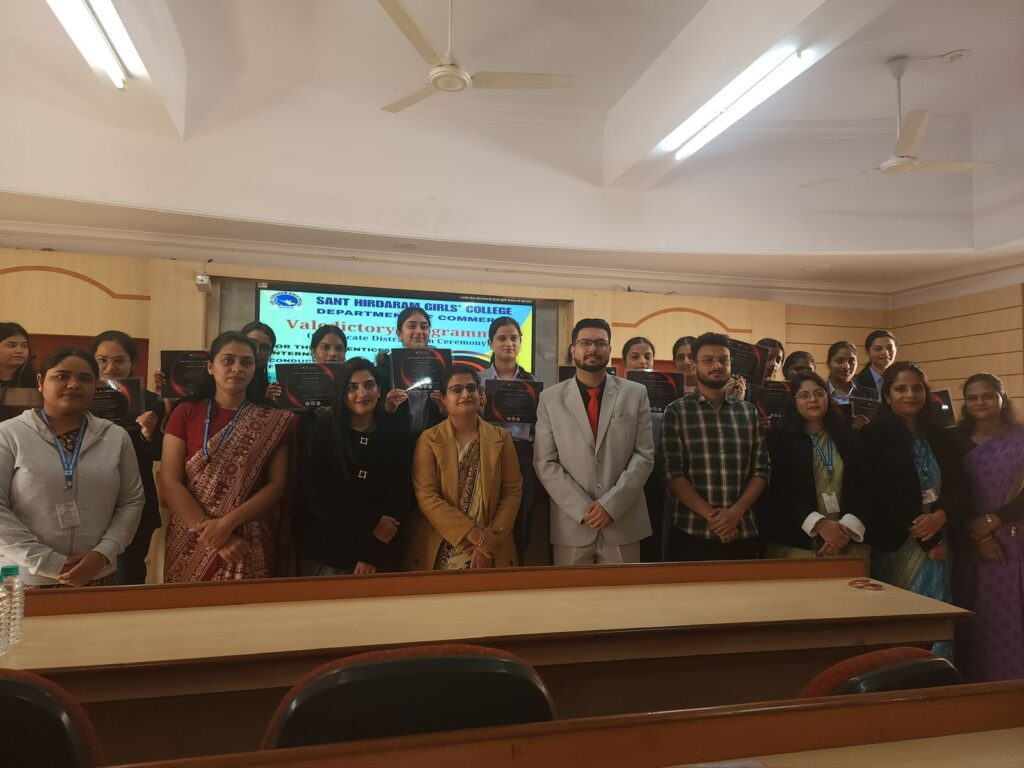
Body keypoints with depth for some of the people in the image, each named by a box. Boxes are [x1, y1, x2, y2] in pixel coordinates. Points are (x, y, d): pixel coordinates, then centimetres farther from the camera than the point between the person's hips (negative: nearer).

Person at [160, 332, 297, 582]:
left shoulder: (274, 421, 2)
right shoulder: (185, 413, 2)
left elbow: (276, 485, -3)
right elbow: (170, 484, -4)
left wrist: (228, 523, -16)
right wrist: (213, 535, -13)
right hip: (191, 544, 1)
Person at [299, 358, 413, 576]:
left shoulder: (398, 437, 1)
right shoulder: (321, 430, -2)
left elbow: (400, 497, -3)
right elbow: (315, 491, -10)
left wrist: (372, 553, -11)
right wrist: (372, 523, -15)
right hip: (324, 551, -1)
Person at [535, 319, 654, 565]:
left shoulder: (635, 393, 4)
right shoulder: (550, 398, 3)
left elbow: (644, 455, 0)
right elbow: (545, 463, -1)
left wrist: (611, 504, -10)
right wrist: (582, 508, -10)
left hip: (623, 522, 0)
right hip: (570, 525, 0)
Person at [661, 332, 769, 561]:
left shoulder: (749, 413, 10)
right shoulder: (676, 412, 0)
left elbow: (761, 470, 5)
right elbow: (673, 473, -7)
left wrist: (736, 512, -10)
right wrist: (710, 516, -15)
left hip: (742, 533, 3)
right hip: (691, 534, -3)